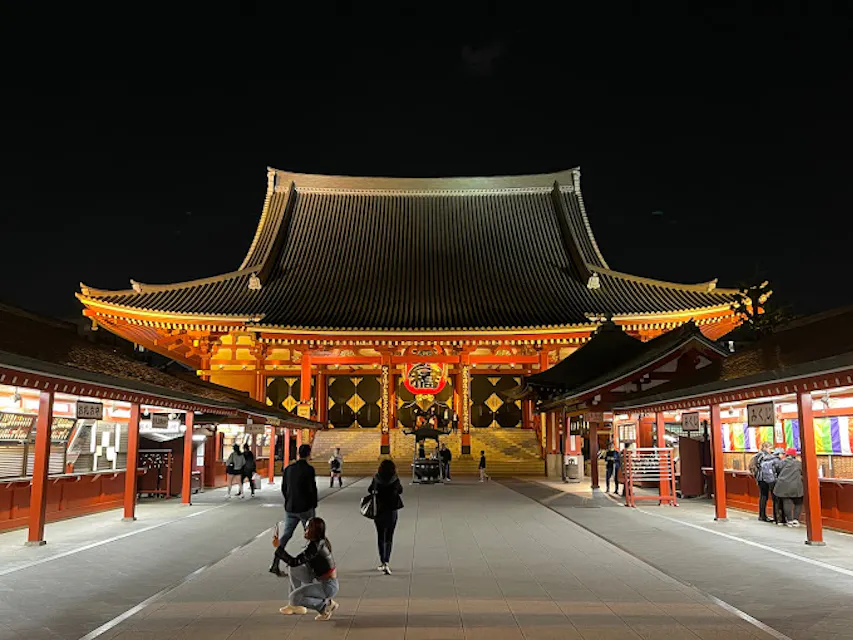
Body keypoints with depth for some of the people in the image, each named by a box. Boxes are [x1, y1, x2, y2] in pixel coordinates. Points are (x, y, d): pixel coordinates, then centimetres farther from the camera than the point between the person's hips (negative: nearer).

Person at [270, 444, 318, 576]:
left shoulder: (288, 468, 5)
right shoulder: (309, 470, -14)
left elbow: (283, 489, 11)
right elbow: (312, 489, -14)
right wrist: (313, 506, 0)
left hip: (290, 509, 5)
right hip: (305, 508, -5)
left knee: (286, 535, 11)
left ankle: (275, 564, 3)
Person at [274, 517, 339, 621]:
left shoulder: (314, 547, -24)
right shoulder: (321, 541, 2)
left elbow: (294, 562, -24)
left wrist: (279, 547, -20)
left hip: (327, 586, -9)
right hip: (320, 581, 9)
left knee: (293, 598, -13)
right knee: (294, 569, 12)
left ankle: (327, 605, -2)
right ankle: (297, 606, 21)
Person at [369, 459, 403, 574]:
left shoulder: (376, 479, -9)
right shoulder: (395, 480, -11)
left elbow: (370, 490, 6)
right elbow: (400, 491, 6)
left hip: (379, 511, 1)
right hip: (392, 511, -1)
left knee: (380, 537, 16)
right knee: (389, 538, 8)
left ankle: (382, 562, 20)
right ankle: (386, 563, -6)